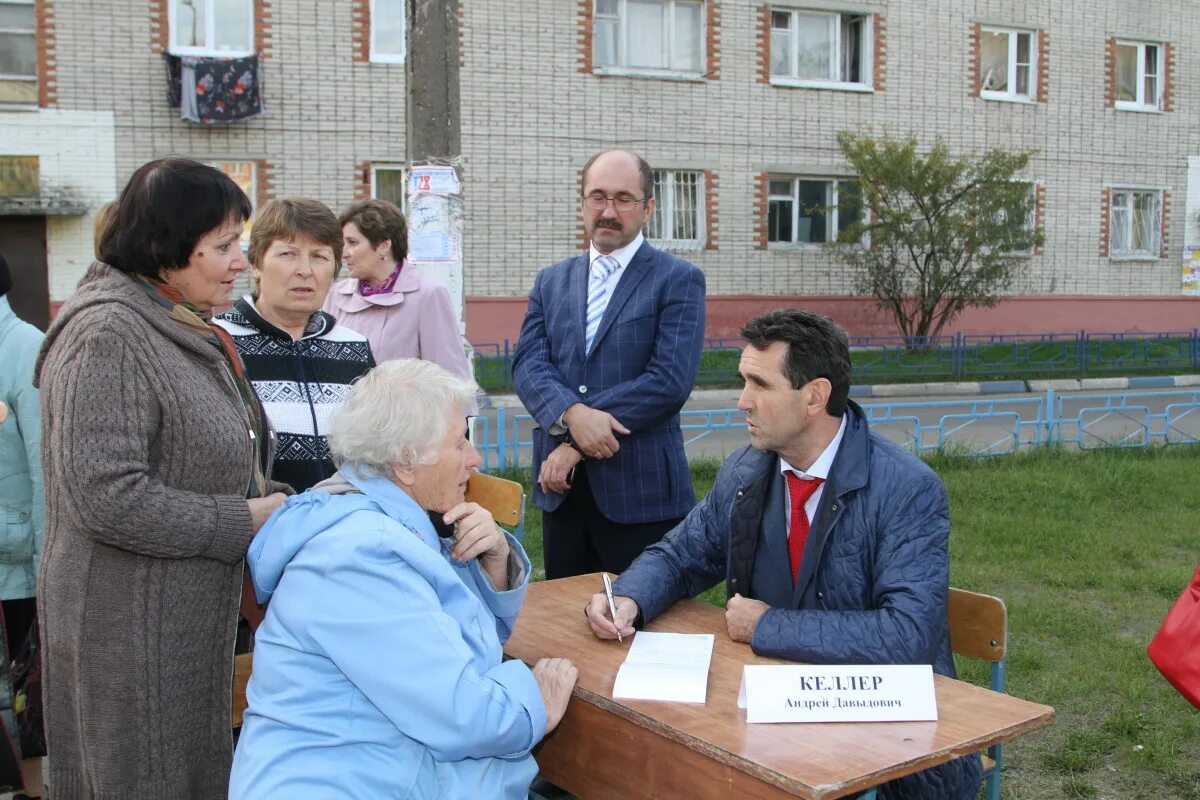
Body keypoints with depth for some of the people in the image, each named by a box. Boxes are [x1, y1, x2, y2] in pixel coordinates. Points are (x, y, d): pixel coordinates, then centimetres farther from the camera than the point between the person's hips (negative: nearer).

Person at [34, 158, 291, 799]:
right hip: (129, 622, -9)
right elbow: (105, 497, -27)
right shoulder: (107, 334, -19)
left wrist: (271, 501, 5)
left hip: (191, 614, 9)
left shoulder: (181, 328, 11)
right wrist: (244, 522, -19)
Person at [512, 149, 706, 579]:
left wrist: (576, 444, -14)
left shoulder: (678, 280, -3)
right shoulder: (551, 281, 12)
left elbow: (670, 381, -14)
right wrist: (572, 415, -20)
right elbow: (527, 363, 1)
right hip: (562, 489, 5)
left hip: (640, 492, -4)